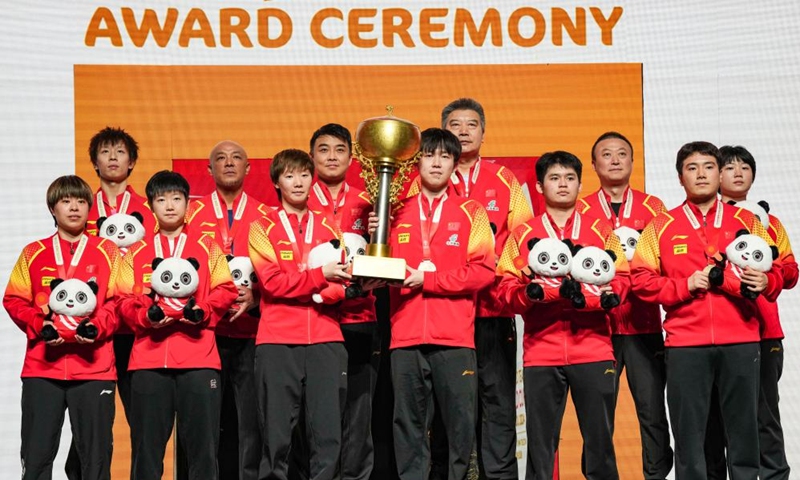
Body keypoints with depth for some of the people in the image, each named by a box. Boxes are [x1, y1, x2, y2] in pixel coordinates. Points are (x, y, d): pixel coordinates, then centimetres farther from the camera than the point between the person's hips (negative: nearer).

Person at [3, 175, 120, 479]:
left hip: (94, 368, -1)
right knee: (36, 454, 2)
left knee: (95, 454, 2)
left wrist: (97, 327, -15)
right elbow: (14, 300, 7)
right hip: (42, 368, 1)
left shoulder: (108, 253, 8)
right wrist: (39, 325, -10)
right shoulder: (33, 254, 11)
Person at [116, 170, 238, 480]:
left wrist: (202, 312, -12)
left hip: (198, 358, -1)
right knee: (147, 442, 3)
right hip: (148, 358, 1)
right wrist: (146, 315, -12)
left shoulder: (207, 247, 13)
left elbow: (225, 291, 6)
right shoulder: (136, 253, 15)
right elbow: (124, 300, 7)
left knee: (203, 441, -1)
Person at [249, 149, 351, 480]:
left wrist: (351, 286, -13)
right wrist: (320, 274, -15)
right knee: (276, 433, -2)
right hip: (278, 342, -2)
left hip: (325, 340, 2)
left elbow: (341, 284, 9)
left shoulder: (328, 228, 16)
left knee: (328, 433, -2)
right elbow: (272, 282, -6)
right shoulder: (262, 228, 7)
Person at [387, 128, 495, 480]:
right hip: (406, 336, 2)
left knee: (460, 425, -1)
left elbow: (484, 270, -3)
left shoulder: (471, 212, 8)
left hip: (455, 338, -2)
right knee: (408, 425, 3)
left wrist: (428, 280, -10)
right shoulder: (396, 212, 14)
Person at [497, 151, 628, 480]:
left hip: (593, 350, 0)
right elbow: (506, 286, 5)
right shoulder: (523, 234, 11)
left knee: (599, 440, 1)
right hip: (541, 351, 0)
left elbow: (622, 278, 7)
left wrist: (606, 291, -14)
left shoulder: (601, 230, 13)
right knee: (540, 443, 2)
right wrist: (530, 293, -16)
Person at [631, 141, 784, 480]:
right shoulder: (662, 226, 9)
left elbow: (776, 269, 13)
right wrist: (684, 285, -9)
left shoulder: (747, 221, 12)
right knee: (688, 430, 1)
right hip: (685, 344, -1)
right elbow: (641, 279, 4)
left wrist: (766, 282, -9)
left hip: (741, 341, 1)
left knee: (744, 426, 3)